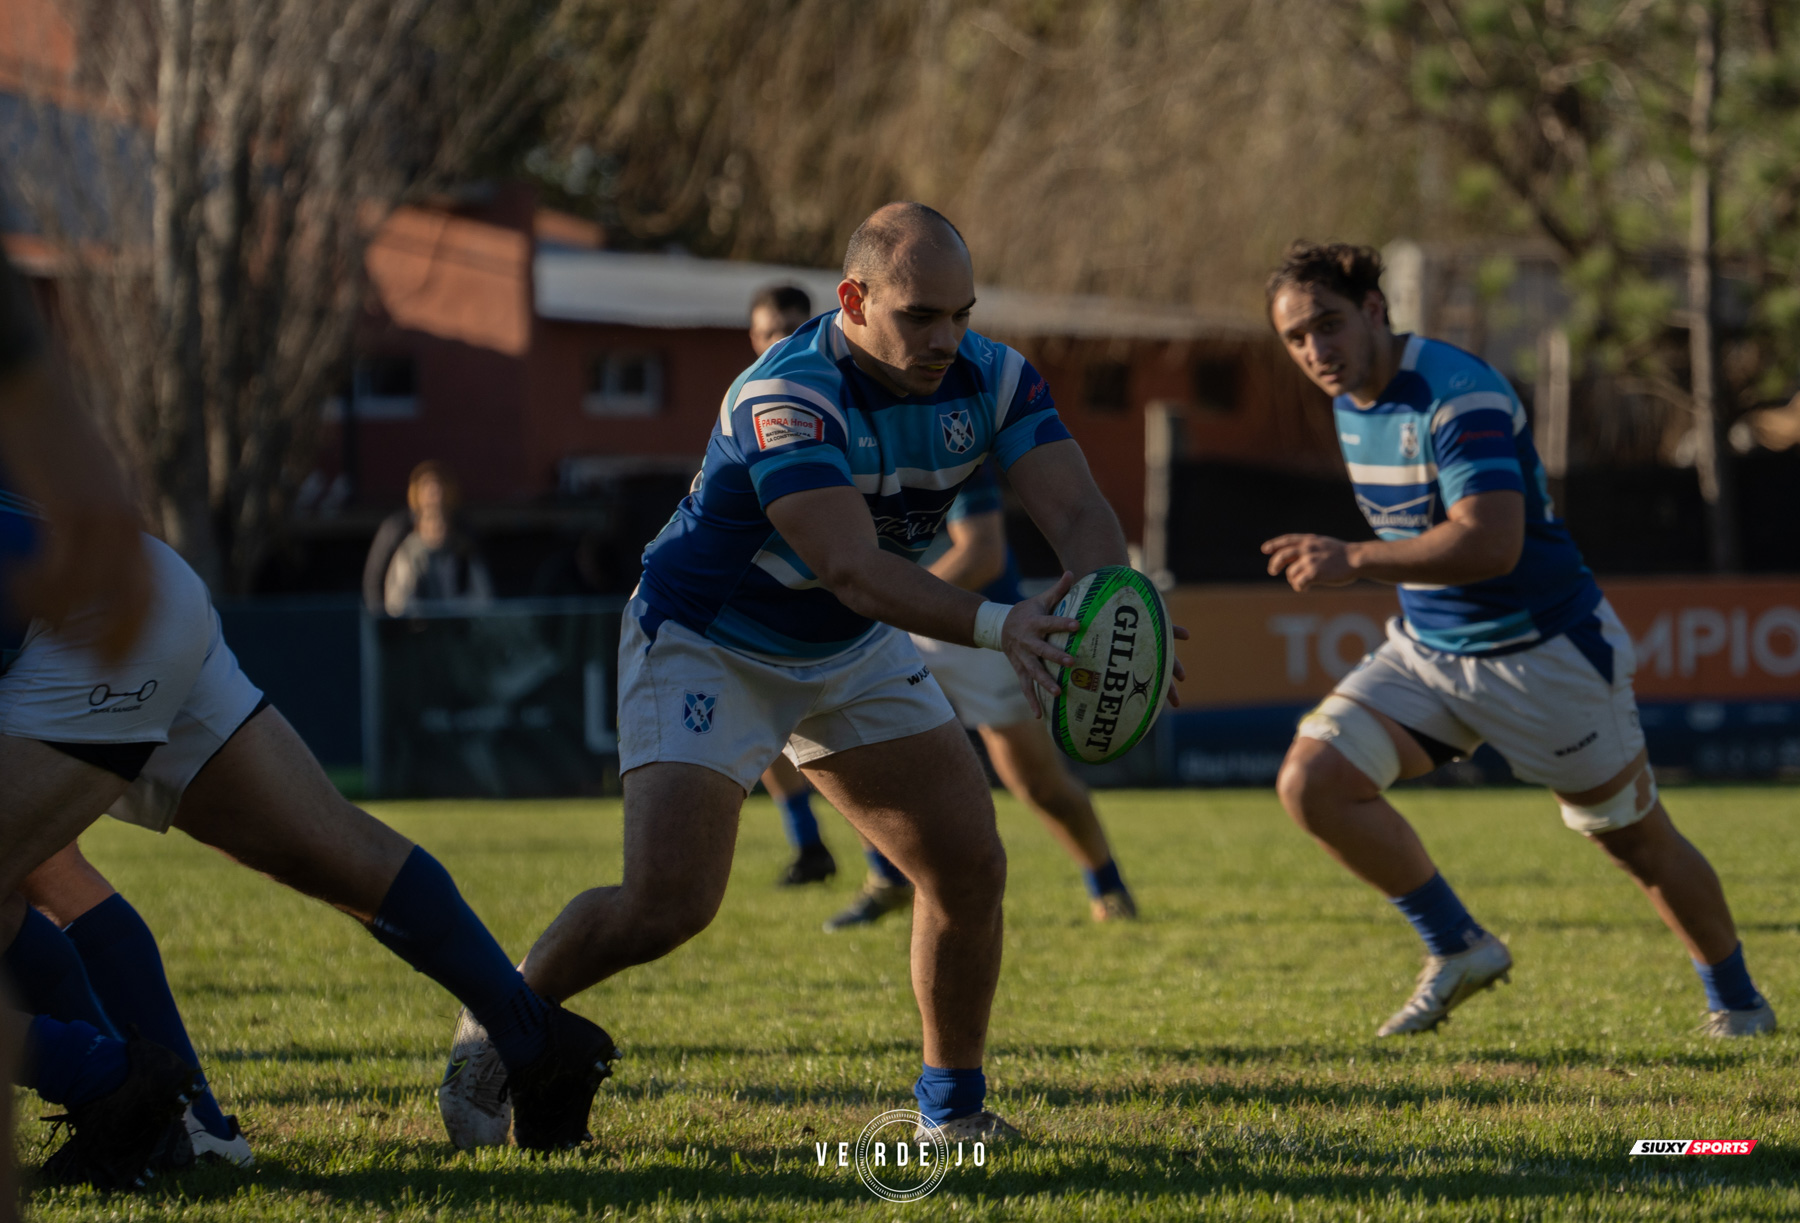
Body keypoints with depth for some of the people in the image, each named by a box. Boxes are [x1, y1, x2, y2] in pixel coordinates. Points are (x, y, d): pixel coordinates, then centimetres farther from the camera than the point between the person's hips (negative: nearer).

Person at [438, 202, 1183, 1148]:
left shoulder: (989, 379, -13)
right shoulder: (787, 397, -33)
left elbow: (1080, 514, -20)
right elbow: (852, 567, -42)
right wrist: (996, 626, -55)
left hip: (850, 651, 6)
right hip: (707, 649, -6)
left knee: (970, 868, -1)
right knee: (666, 903, -19)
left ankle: (952, 1100, 17)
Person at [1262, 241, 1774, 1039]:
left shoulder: (1459, 395, -25)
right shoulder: (1350, 398, 2)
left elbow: (1492, 543, -37)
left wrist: (1354, 563, -37)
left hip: (1544, 654, -7)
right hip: (1425, 648, 8)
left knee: (1637, 841, 7)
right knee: (1311, 784, -11)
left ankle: (1738, 1004, 28)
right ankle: (1458, 950, 3)